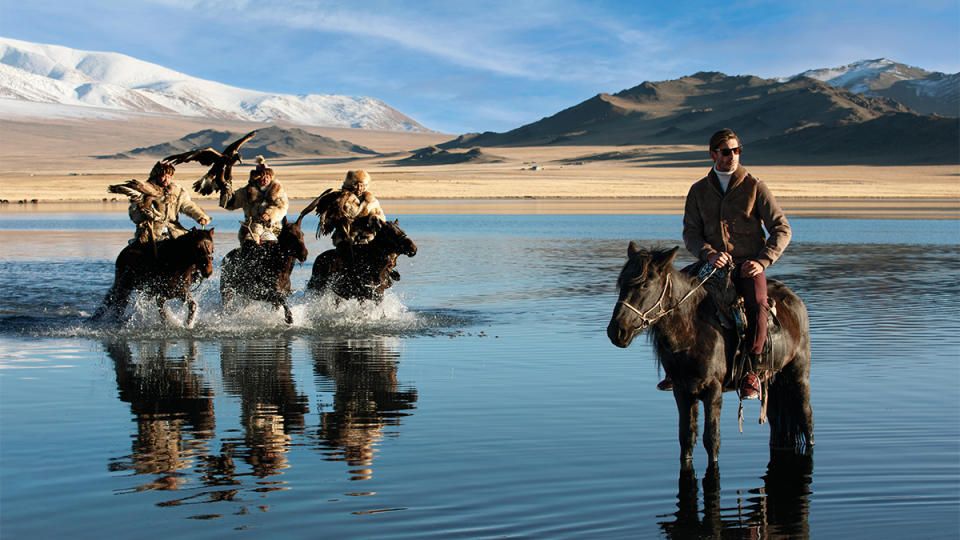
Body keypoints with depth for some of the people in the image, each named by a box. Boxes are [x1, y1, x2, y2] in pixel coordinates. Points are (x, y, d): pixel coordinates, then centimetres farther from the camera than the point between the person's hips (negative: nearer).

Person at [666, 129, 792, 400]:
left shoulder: (755, 187, 4)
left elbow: (781, 229, 3)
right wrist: (709, 254, -14)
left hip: (748, 265, -2)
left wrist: (762, 261, -11)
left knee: (757, 304, -32)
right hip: (713, 265, 3)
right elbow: (690, 232, 6)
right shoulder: (699, 191, 11)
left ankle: (751, 372, -19)